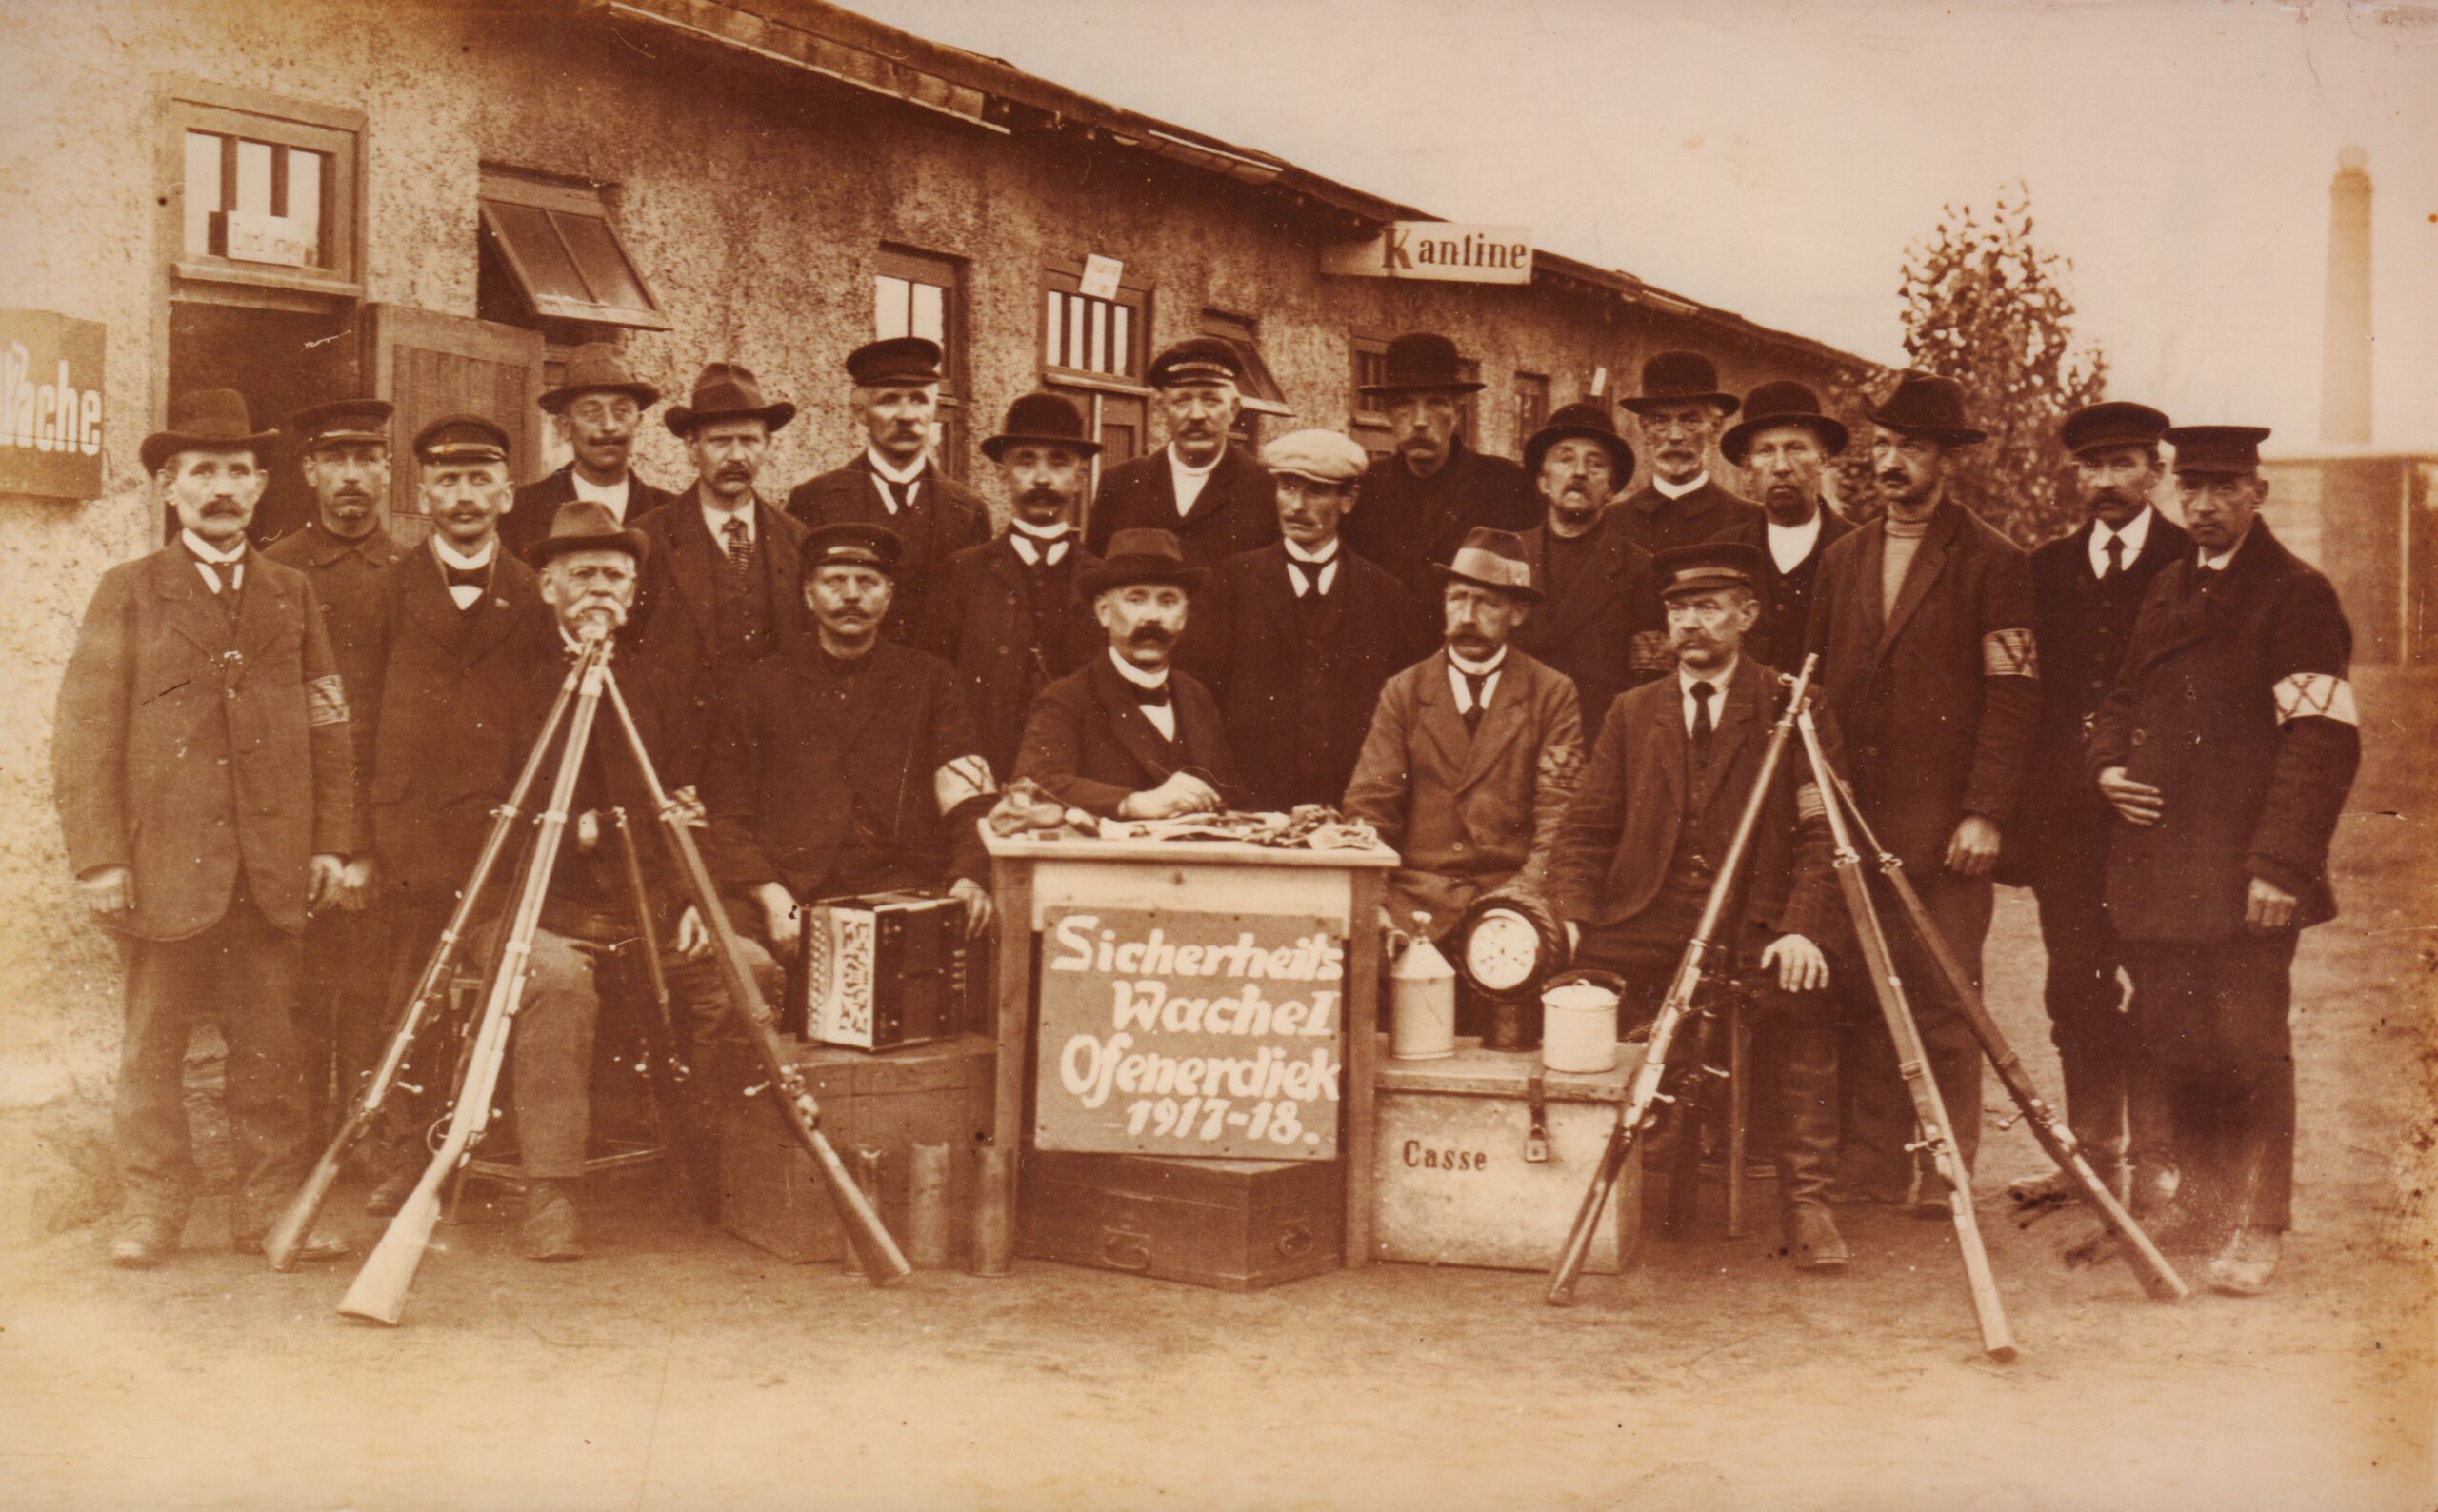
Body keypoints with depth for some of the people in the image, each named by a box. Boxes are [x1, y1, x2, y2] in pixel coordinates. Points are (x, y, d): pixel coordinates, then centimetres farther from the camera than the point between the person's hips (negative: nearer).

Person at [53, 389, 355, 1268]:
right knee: (153, 1045, 4)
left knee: (270, 1044, 5)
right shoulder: (127, 593, 5)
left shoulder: (293, 595, 13)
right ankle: (152, 1210, 14)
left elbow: (328, 728, 12)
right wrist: (97, 856, -8)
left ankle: (272, 1204, 13)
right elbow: (85, 732, 0)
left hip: (272, 862, 2)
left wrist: (332, 841, 4)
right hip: (163, 861, -2)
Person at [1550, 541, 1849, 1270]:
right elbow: (1586, 828, 13)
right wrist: (1570, 920, -4)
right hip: (1644, 921, 3)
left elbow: (1821, 829, -2)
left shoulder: (1791, 707, 6)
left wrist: (1802, 926, -18)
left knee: (1802, 1003, -31)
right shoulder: (1632, 712, 17)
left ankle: (1806, 1203, -16)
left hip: (1757, 920, -3)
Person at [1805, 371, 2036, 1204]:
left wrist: (1986, 812, -12)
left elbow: (2013, 696, -5)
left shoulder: (1993, 563, 1)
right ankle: (1868, 1172, 12)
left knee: (1943, 1002, -2)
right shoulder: (1843, 559, 18)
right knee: (1863, 1001, 5)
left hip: (1942, 822, -5)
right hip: (1854, 817, 5)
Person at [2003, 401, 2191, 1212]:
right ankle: (2093, 1155, 18)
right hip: (2067, 818, 4)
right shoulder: (2046, 568, 13)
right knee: (2076, 992, 7)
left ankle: (2154, 1164, 9)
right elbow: (2025, 698, 12)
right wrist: (2016, 817, 5)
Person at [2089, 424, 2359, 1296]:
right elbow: (2124, 697, 29)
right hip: (2158, 865, 6)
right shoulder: (2167, 592, 17)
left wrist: (2282, 863, -19)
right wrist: (2107, 764, 7)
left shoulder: (2297, 596, -5)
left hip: (2246, 874, -6)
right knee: (2172, 1044, 11)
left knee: (2249, 1045, -5)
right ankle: (2202, 1201, 27)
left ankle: (2263, 1227, 5)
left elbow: (2321, 741, -12)